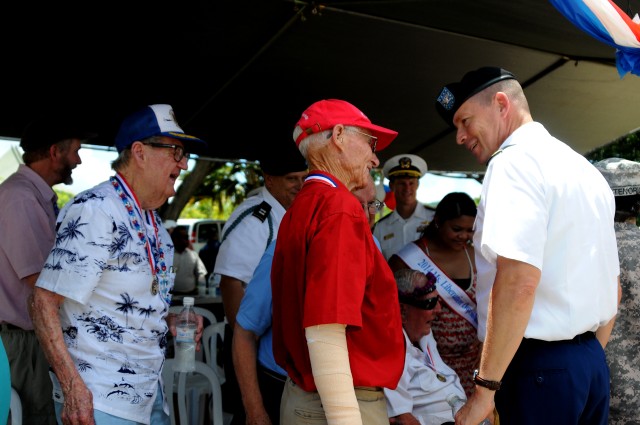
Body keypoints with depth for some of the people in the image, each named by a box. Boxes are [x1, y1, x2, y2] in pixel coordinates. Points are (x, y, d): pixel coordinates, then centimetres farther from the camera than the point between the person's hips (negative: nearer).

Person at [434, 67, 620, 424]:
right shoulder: (587, 170, 15)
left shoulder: (516, 160, -12)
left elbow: (518, 281, -24)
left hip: (538, 364, -9)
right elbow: (612, 285, 18)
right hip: (592, 363, 9)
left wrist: (485, 388, -19)